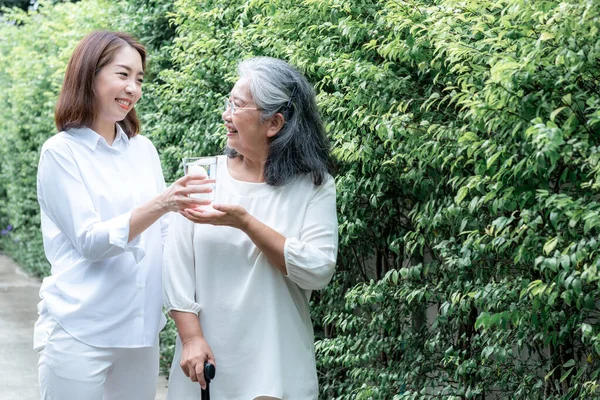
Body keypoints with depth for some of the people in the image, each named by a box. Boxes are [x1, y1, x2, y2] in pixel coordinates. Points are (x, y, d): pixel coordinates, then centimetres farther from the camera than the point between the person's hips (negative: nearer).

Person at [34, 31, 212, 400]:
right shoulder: (61, 152, -8)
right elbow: (89, 241, -17)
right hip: (80, 334, -5)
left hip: (142, 330, 5)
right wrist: (160, 204, -27)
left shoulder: (144, 149, 7)